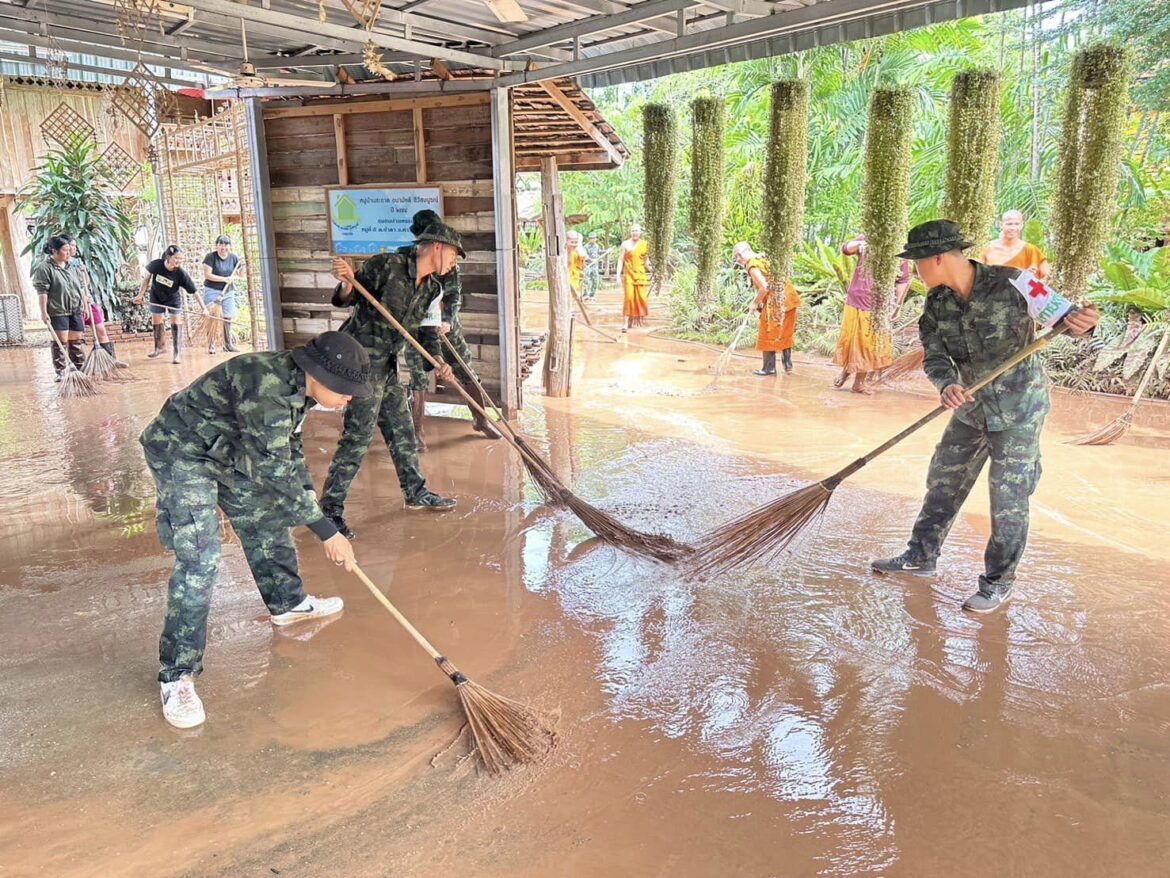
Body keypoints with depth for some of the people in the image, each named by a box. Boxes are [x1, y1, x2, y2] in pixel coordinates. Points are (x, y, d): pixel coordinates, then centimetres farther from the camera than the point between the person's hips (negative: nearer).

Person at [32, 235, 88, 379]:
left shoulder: (72, 267, 13)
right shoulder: (44, 268, -8)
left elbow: (81, 287, 19)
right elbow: (42, 292, -12)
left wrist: (85, 305, 16)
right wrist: (44, 312, -16)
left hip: (75, 311, 6)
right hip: (57, 312, -6)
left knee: (76, 340, 11)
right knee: (61, 341, -6)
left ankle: (81, 368, 18)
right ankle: (60, 372, -1)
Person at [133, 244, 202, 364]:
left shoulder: (181, 273, -33)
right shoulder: (156, 264, -28)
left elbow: (194, 292, -31)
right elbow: (147, 278, -8)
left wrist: (204, 308, -38)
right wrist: (140, 295, -7)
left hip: (173, 300, -2)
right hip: (157, 298, 2)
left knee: (175, 323, -7)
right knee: (156, 323, 13)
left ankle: (176, 353, 1)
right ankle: (158, 348, 34)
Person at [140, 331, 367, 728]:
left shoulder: (297, 387, -3)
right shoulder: (266, 385, -34)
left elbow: (291, 454, 11)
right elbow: (275, 471, -35)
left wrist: (313, 513, 14)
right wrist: (327, 531, -31)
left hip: (228, 454, 10)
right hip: (181, 454, -10)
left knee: (266, 523, 19)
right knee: (198, 560, -17)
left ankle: (287, 602, 43)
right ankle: (177, 676, -8)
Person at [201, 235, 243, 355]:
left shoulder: (233, 257, 2)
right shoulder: (210, 257, -11)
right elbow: (207, 274, -15)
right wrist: (224, 279, -18)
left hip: (228, 291, 4)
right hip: (212, 291, -4)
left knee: (228, 317, 6)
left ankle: (228, 344, 16)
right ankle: (211, 346, 0)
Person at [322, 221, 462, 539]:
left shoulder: (432, 287, 10)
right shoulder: (387, 265, -13)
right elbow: (348, 299, -9)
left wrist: (436, 361, -5)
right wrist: (346, 284, -31)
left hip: (387, 364, 9)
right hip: (362, 358, -8)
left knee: (402, 429, 17)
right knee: (358, 435, -10)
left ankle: (415, 492, 33)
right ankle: (330, 509, -2)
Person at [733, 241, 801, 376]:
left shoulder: (752, 265, -11)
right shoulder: (763, 257, 15)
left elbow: (764, 288, -20)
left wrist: (755, 303, -5)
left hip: (775, 301, -8)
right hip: (788, 298, 8)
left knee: (768, 335, 4)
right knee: (784, 333, 19)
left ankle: (769, 367, 10)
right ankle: (787, 364, 25)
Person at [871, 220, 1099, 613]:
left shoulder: (1010, 284, -19)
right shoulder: (937, 302, -4)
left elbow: (1057, 309, -11)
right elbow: (935, 356, -9)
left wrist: (1078, 320, -36)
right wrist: (946, 385, -31)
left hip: (1017, 409, -6)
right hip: (972, 407, 6)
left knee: (1008, 498, 1)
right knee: (943, 481, 15)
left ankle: (999, 581, 17)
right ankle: (921, 556, 32)